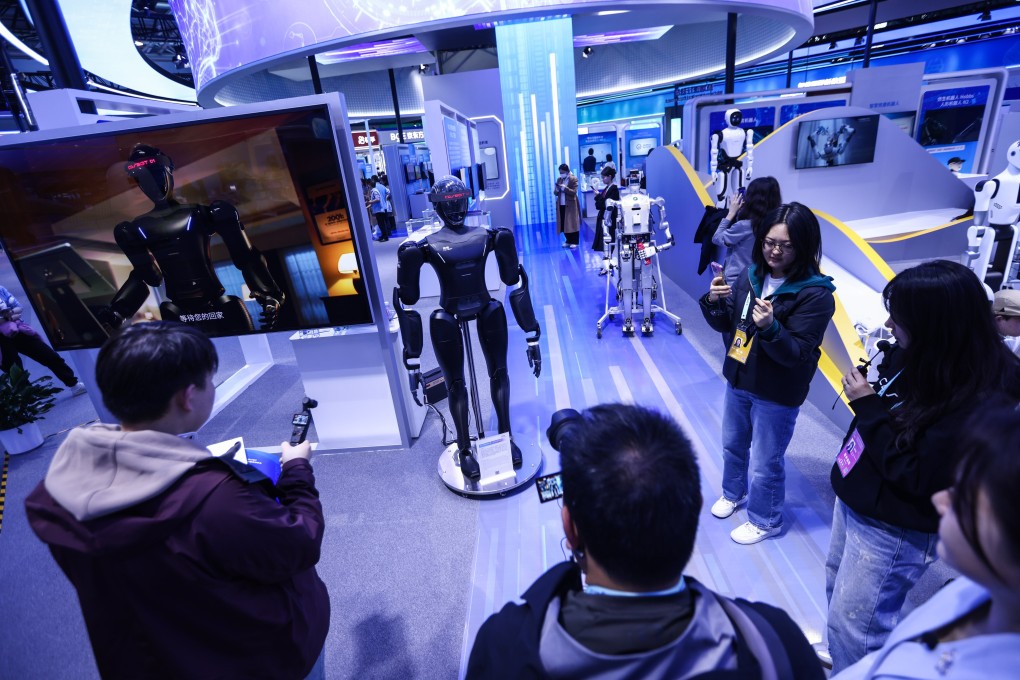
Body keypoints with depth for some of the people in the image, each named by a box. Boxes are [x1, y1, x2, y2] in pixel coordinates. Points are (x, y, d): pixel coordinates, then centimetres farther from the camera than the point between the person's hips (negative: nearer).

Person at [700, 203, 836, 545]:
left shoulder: (815, 295, -19)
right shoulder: (752, 275, -3)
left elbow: (797, 354, -22)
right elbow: (726, 324, 2)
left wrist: (771, 328, -39)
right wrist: (714, 303, -18)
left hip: (777, 395, -6)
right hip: (738, 380, 6)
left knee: (765, 464, 11)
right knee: (732, 445, 25)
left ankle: (765, 520, 37)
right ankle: (733, 492, 52)